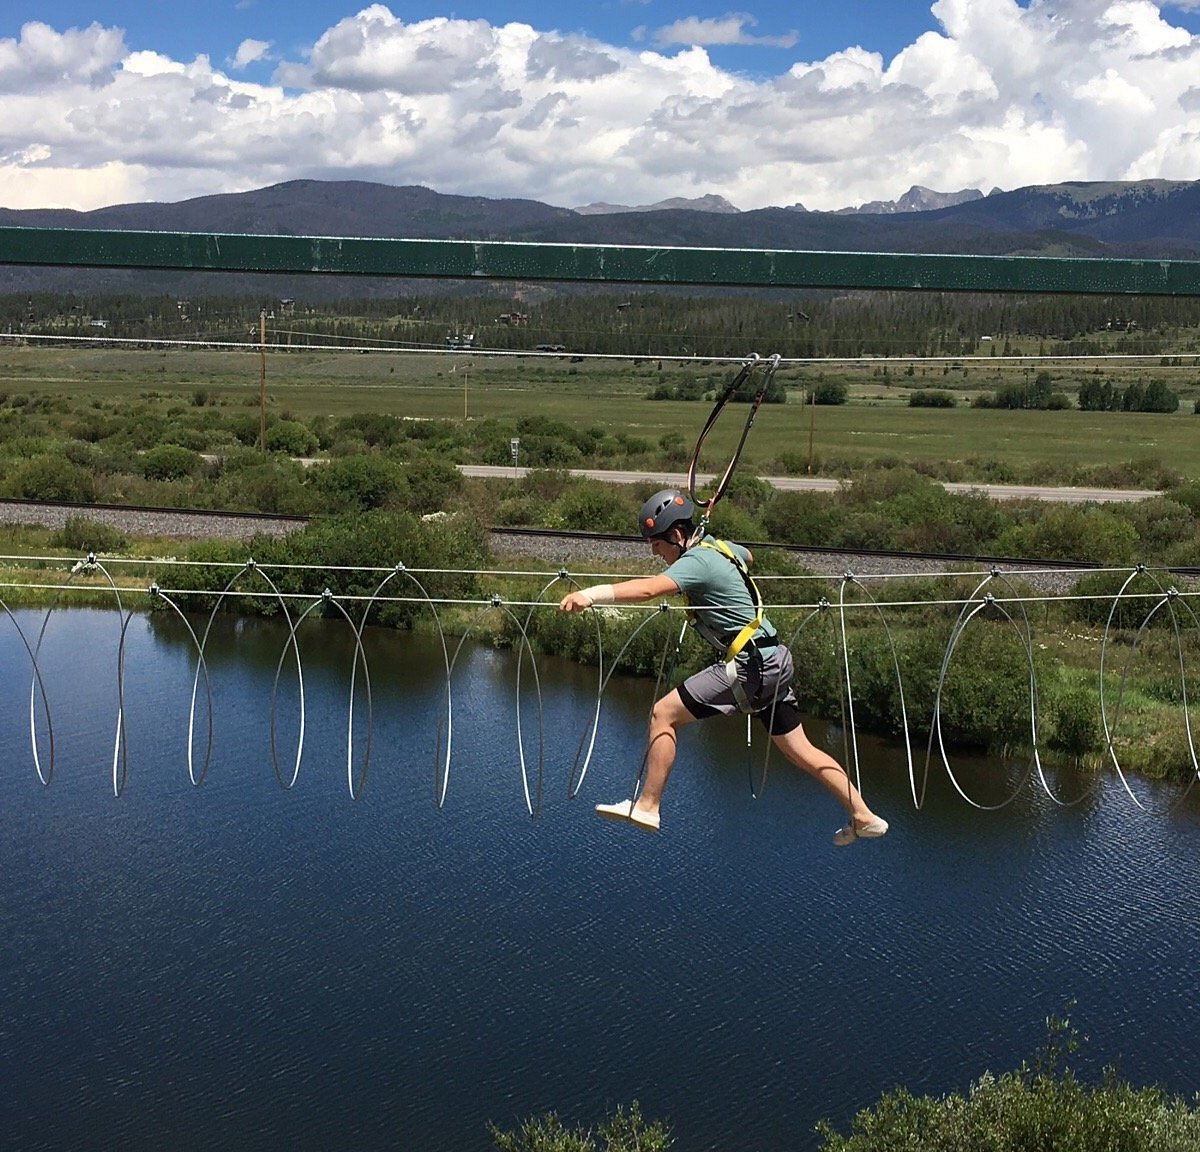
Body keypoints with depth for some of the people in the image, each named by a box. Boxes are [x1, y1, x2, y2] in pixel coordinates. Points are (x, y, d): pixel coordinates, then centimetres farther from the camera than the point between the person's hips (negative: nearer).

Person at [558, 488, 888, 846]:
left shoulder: (697, 561, -17)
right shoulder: (716, 546, 10)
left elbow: (650, 589, -36)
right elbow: (748, 556, 36)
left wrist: (593, 594, -44)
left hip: (751, 665, -10)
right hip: (772, 660, 10)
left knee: (664, 714, -8)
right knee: (799, 749, 18)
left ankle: (646, 806, -3)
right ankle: (863, 816, 25)